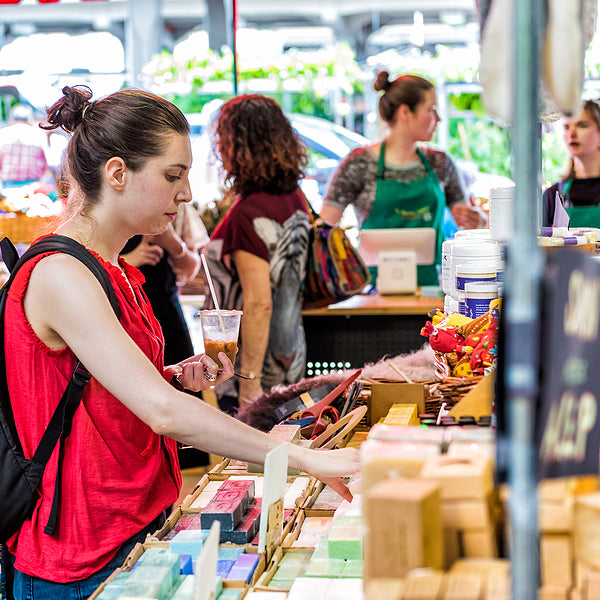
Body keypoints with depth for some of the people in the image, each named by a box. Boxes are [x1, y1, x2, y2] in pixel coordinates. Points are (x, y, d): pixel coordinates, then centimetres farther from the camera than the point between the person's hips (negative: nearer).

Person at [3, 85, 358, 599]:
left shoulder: (114, 269, 11)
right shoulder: (59, 276, -20)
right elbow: (163, 412, -30)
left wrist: (176, 377, 3)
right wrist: (308, 460, -30)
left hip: (138, 528, 9)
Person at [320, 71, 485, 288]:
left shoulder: (440, 163, 13)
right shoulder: (359, 164, 1)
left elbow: (466, 218, 21)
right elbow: (324, 228, -2)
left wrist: (474, 220, -2)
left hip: (432, 282, 3)